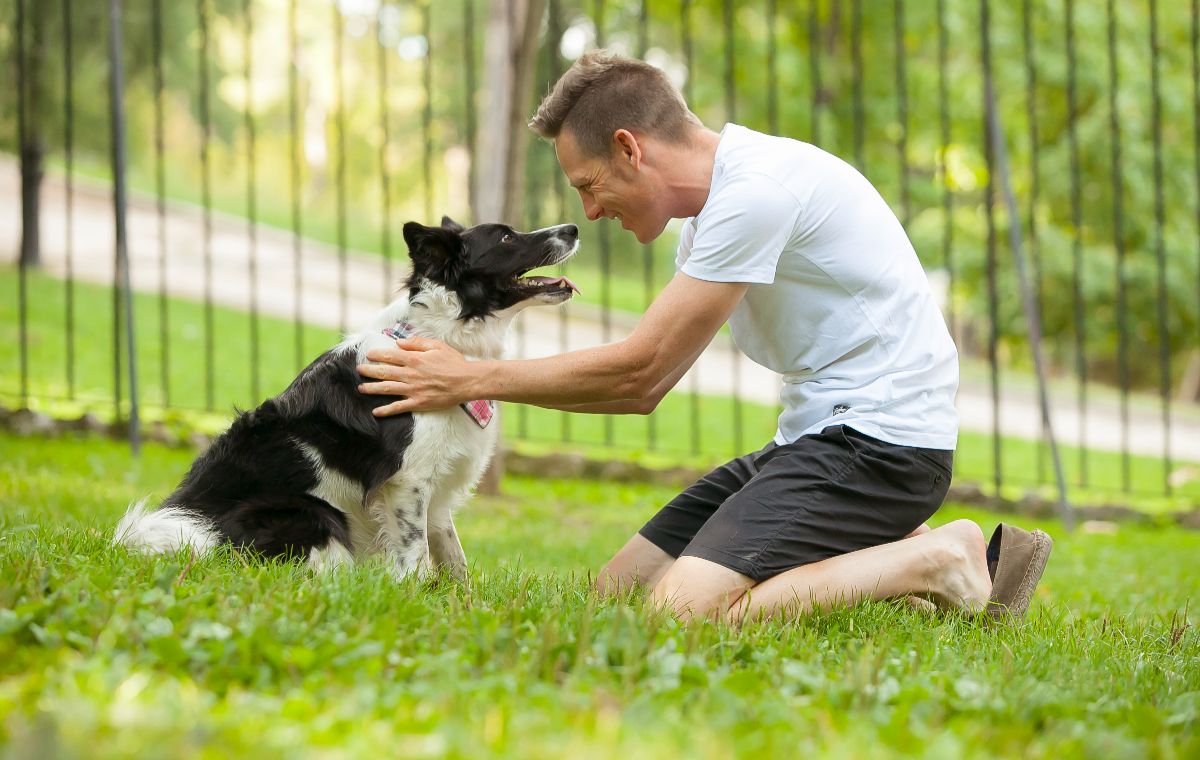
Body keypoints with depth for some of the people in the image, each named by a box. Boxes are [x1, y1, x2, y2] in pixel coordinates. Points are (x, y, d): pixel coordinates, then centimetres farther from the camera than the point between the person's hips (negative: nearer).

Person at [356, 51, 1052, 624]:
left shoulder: (757, 186, -17)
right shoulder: (714, 203, 15)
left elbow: (639, 367, -14)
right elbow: (645, 390, 16)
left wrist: (474, 379, -4)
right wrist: (467, 377, 9)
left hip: (883, 438, -10)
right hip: (815, 435, 10)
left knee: (683, 611, -25)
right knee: (617, 591, 5)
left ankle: (934, 563, -10)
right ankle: (883, 554, 8)